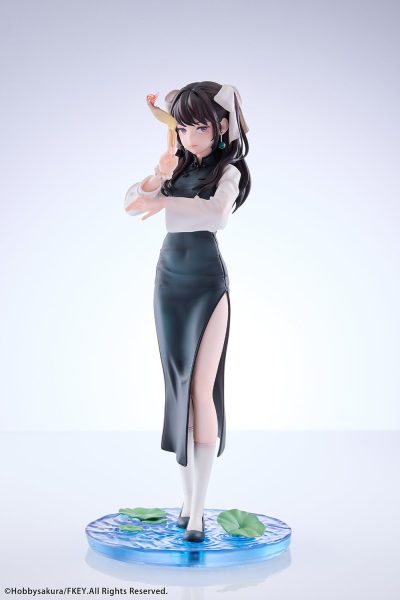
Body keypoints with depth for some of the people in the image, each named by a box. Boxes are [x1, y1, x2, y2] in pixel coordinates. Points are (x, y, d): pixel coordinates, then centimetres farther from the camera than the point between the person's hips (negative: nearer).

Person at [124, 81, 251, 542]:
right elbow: (131, 203, 1)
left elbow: (218, 213, -29)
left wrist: (162, 201, -28)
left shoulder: (227, 171, -7)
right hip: (169, 279, 6)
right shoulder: (179, 165, 9)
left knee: (201, 390, -8)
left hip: (206, 283, -6)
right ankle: (186, 497, 18)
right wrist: (157, 176, -16)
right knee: (177, 389, 8)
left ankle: (198, 511, -3)